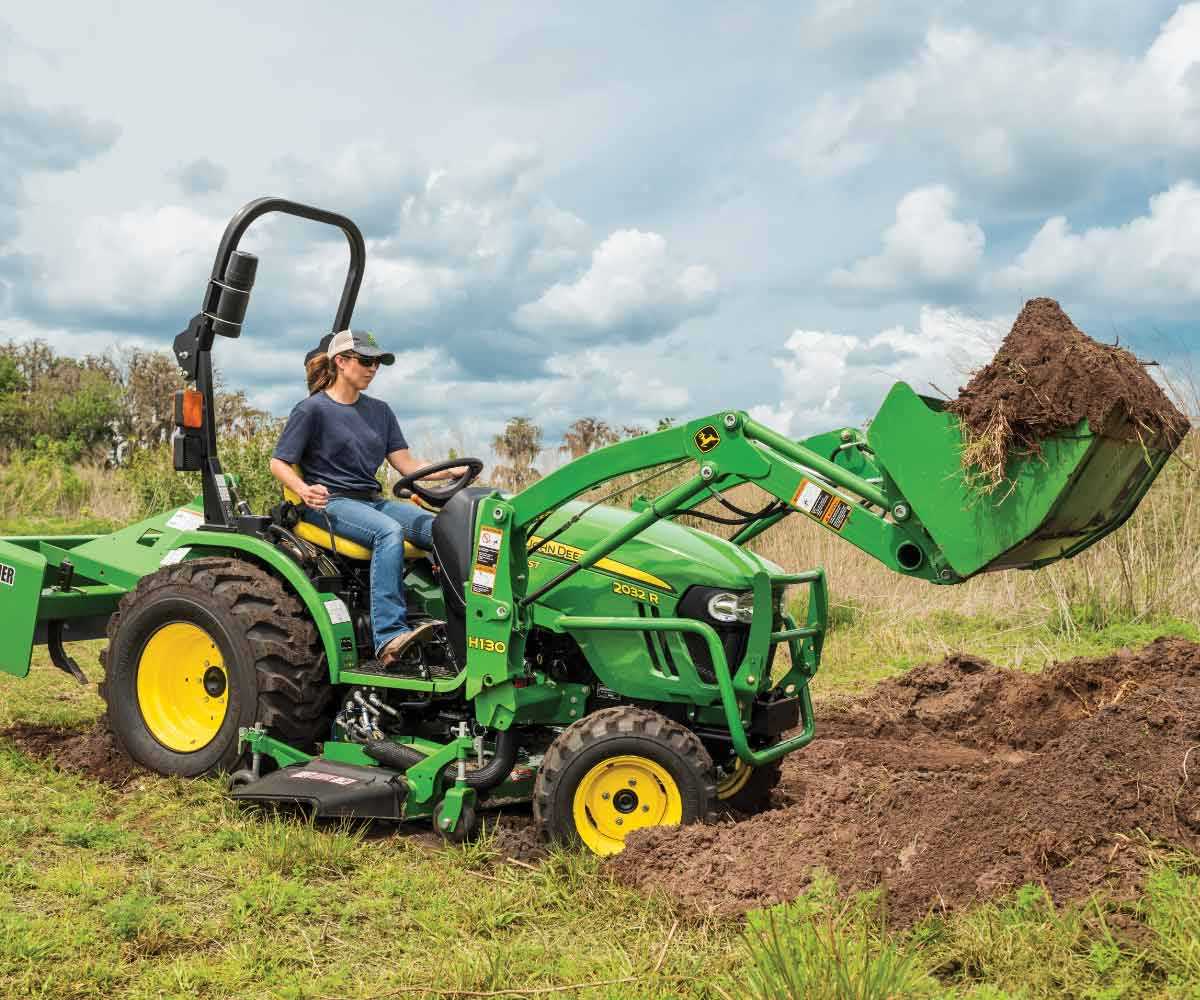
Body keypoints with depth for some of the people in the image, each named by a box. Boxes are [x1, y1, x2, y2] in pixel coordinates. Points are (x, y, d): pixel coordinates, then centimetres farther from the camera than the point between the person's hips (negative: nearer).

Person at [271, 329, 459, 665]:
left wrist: (449, 472, -7)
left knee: (439, 527, -22)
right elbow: (278, 463, -2)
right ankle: (388, 637, -45)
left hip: (372, 500, 6)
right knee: (389, 531, -36)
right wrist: (304, 490, -23)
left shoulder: (379, 411, 18)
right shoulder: (313, 410, 1)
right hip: (329, 502, -6)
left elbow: (405, 462, 11)